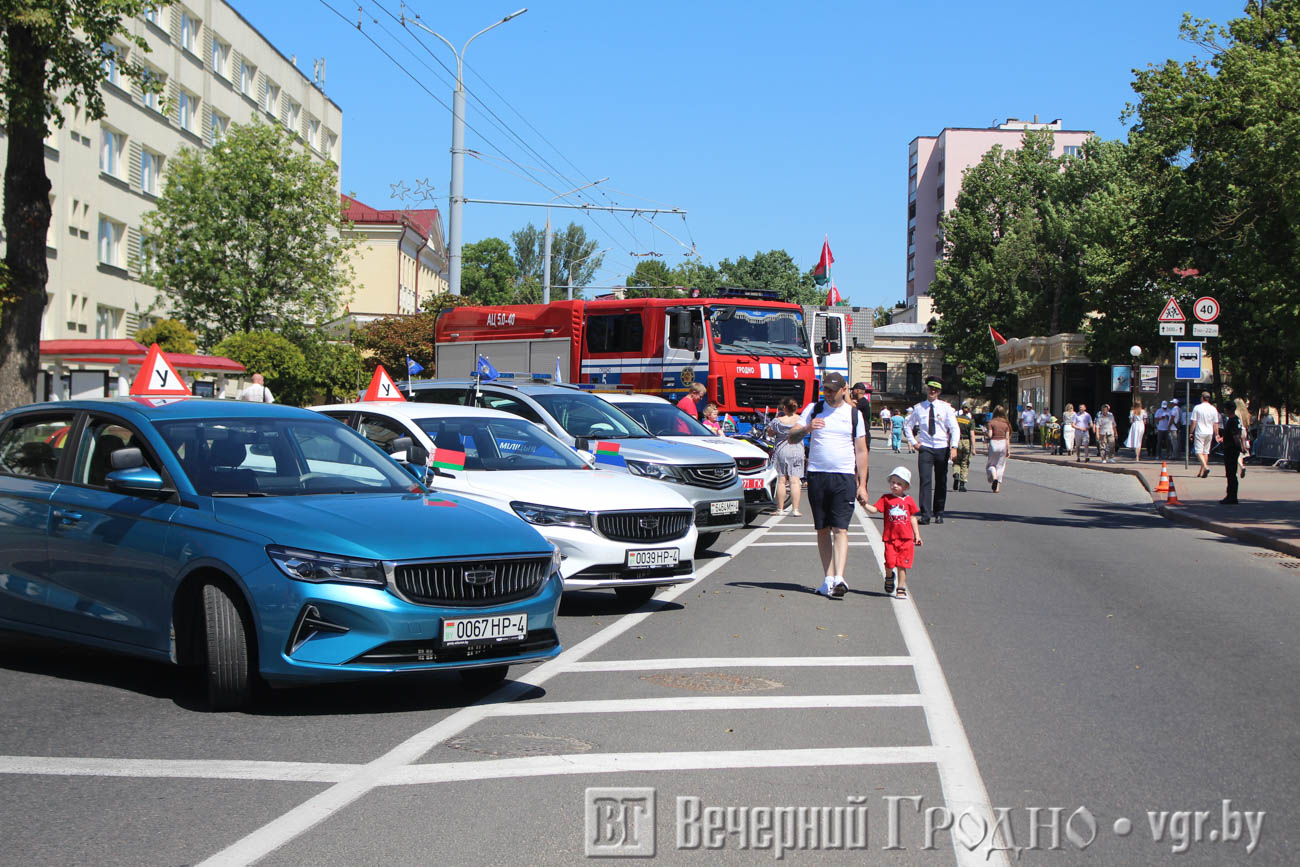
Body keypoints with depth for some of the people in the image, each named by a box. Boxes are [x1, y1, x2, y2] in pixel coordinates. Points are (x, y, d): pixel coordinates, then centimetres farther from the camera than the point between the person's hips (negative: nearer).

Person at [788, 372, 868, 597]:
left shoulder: (854, 414, 7)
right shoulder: (813, 409, 8)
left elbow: (861, 450, 10)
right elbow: (792, 437, 4)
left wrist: (862, 485, 5)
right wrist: (807, 428, -18)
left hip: (844, 477, -2)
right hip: (817, 475, 2)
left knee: (840, 529, -12)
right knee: (822, 529, 4)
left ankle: (839, 578, -20)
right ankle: (829, 578, 9)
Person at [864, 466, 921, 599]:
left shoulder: (909, 501, 7)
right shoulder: (886, 499, 4)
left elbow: (912, 518, 14)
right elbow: (874, 510, -4)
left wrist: (917, 534, 13)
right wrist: (864, 505, -21)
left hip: (906, 538, 1)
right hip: (890, 538, -1)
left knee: (902, 565, 1)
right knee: (890, 562, -7)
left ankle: (901, 589, 11)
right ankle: (889, 578, 25)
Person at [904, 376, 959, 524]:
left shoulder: (946, 408, 1)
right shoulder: (918, 408, 5)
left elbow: (954, 428, -4)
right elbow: (908, 425, 19)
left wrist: (954, 447, -16)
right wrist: (913, 442, 7)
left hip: (942, 449, 0)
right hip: (925, 448, 0)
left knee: (941, 482, 7)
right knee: (925, 481, -12)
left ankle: (938, 513, 20)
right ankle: (925, 515, -15)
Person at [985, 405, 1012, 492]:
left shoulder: (991, 422, -5)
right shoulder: (1006, 423, 3)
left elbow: (990, 435, -11)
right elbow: (1007, 438, 2)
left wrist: (985, 433, 10)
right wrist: (1008, 450, 6)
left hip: (994, 443, -2)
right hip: (1003, 443, 2)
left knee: (991, 464, 13)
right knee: (1000, 465, 9)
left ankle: (994, 477, -16)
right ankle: (997, 487, 6)